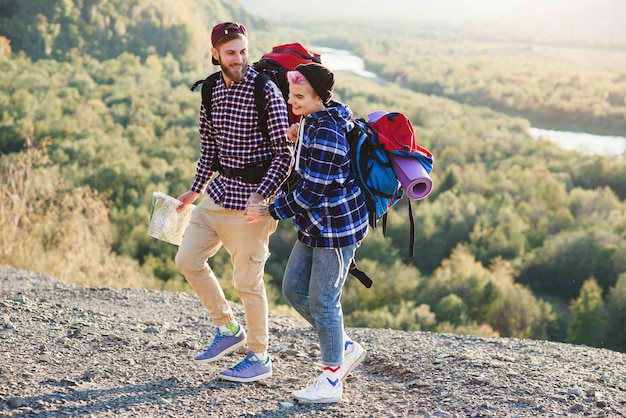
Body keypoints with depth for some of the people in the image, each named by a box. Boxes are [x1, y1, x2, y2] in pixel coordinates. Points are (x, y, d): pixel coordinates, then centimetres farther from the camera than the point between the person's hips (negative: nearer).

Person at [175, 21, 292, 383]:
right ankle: (229, 329, 26)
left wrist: (260, 195, -26)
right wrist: (195, 191, 14)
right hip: (220, 190, 8)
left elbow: (285, 153, -16)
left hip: (252, 197, -7)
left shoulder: (265, 90, -16)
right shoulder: (212, 91, 6)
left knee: (246, 279, -2)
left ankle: (260, 358, 14)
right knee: (188, 259, 10)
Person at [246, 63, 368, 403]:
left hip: (336, 226, -10)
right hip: (316, 225, 10)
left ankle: (331, 380, 14)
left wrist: (270, 211, -14)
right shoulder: (312, 121, 7)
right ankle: (345, 348, 28)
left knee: (322, 301, -2)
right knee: (293, 289, 14)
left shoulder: (326, 136, -25)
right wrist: (298, 135, 14)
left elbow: (310, 192, -24)